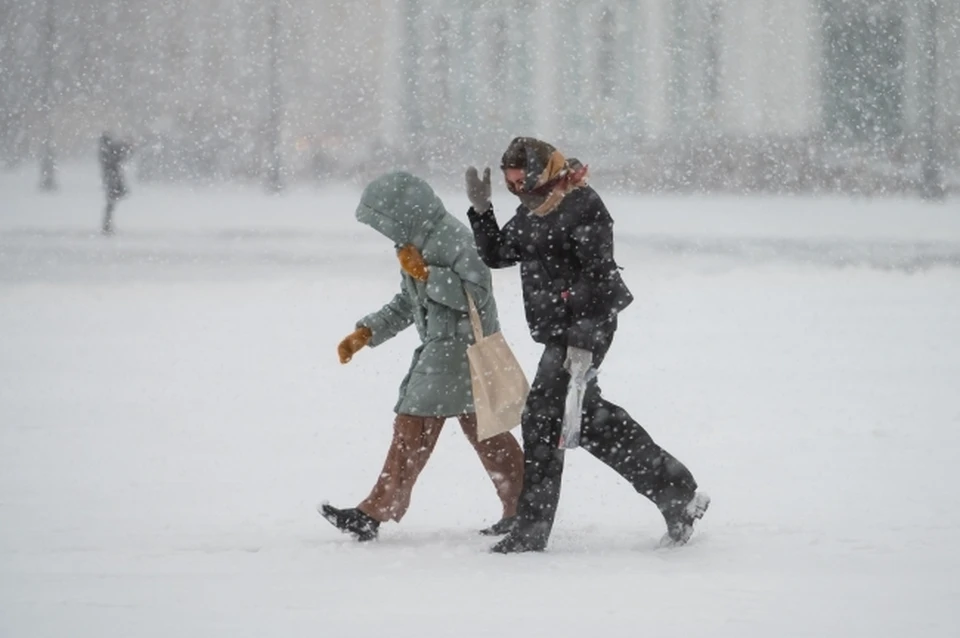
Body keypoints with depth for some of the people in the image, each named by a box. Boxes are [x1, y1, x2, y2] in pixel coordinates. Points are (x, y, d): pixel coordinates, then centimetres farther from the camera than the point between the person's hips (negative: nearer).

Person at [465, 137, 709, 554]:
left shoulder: (581, 206, -15)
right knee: (591, 419, 13)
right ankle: (678, 494, 22)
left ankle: (531, 530, -6)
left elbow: (598, 275, -20)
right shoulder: (531, 213, 14)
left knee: (543, 417, -10)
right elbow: (495, 254, 23)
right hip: (558, 332, 10)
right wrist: (480, 211, 8)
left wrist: (584, 338, -25)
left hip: (585, 329, -10)